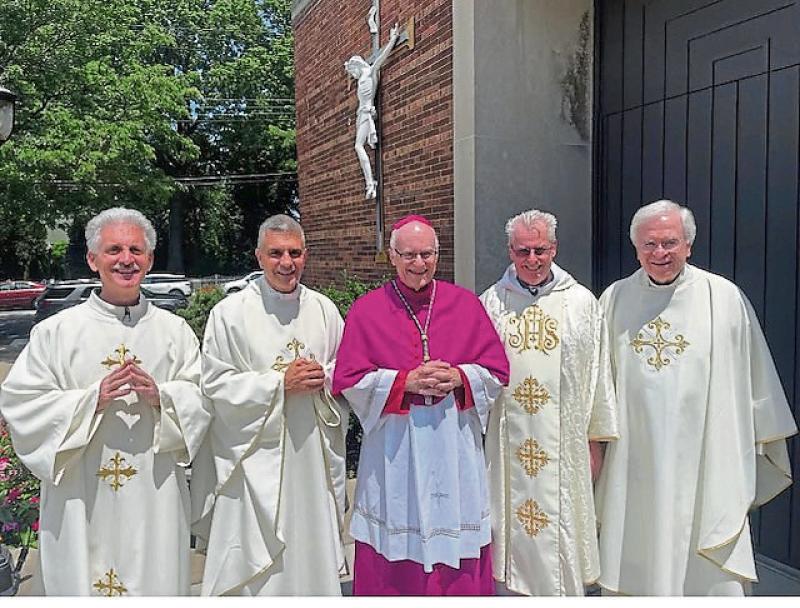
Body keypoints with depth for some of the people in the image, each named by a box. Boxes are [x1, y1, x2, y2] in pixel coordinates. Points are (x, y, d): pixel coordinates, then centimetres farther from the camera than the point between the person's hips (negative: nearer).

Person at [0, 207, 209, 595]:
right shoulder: (56, 331, 0)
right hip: (81, 499, -1)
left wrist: (161, 396, -16)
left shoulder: (173, 330, 5)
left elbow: (204, 396, 3)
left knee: (158, 579, 9)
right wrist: (92, 399, -16)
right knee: (80, 580, 7)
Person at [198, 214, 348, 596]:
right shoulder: (230, 312, -5)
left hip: (313, 458, 3)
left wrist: (323, 379, -8)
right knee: (254, 568, 3)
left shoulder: (324, 310, 5)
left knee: (312, 554, 12)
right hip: (256, 462, -3)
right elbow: (214, 384, -6)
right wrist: (280, 382, -14)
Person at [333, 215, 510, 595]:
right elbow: (348, 380, -3)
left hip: (455, 452, 2)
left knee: (458, 551, 8)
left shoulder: (466, 304, 6)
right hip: (393, 451, -1)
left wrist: (459, 377, -13)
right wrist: (406, 381, -14)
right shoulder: (366, 311, 1)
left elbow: (497, 370, 6)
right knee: (395, 555, 5)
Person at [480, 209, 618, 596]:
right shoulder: (489, 303, 3)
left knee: (561, 535, 8)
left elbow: (597, 374, 6)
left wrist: (596, 438, 6)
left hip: (563, 445, 0)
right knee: (509, 530, 10)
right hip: (505, 445, 1)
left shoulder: (582, 303, 3)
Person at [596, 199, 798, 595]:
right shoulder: (615, 300, 4)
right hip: (633, 467, 2)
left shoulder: (725, 298, -2)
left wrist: (762, 449, 9)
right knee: (635, 569, 11)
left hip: (705, 466, -1)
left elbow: (755, 375, 5)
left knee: (711, 576, 4)